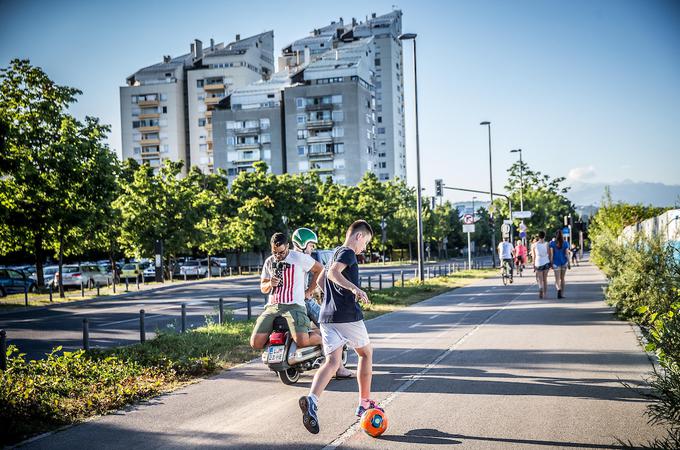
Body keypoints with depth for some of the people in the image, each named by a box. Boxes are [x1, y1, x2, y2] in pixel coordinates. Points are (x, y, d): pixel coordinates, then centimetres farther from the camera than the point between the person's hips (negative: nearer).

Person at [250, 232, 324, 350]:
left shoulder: (299, 258, -1)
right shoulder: (269, 262, 15)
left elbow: (319, 270, 8)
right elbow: (263, 288, 21)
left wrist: (309, 291, 6)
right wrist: (270, 284, -3)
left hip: (294, 306, -5)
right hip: (272, 307, 5)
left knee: (302, 342, -27)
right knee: (255, 343, -10)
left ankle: (321, 335, 7)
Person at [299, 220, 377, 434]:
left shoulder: (335, 253, 22)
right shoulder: (348, 253, -6)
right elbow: (333, 273, -25)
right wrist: (355, 289, -38)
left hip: (327, 316, 7)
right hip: (348, 315, -7)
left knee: (332, 362, -4)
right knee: (366, 353, 15)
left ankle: (311, 399, -30)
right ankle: (364, 403, 21)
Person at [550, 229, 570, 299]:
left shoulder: (552, 243, -3)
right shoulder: (565, 243, -1)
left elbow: (551, 254, -5)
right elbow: (567, 253, -3)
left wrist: (551, 263, 0)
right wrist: (568, 262, 4)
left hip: (556, 262, -1)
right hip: (564, 262, 1)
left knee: (557, 279, -2)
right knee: (562, 278, 14)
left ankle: (558, 289, -31)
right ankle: (562, 294, 17)